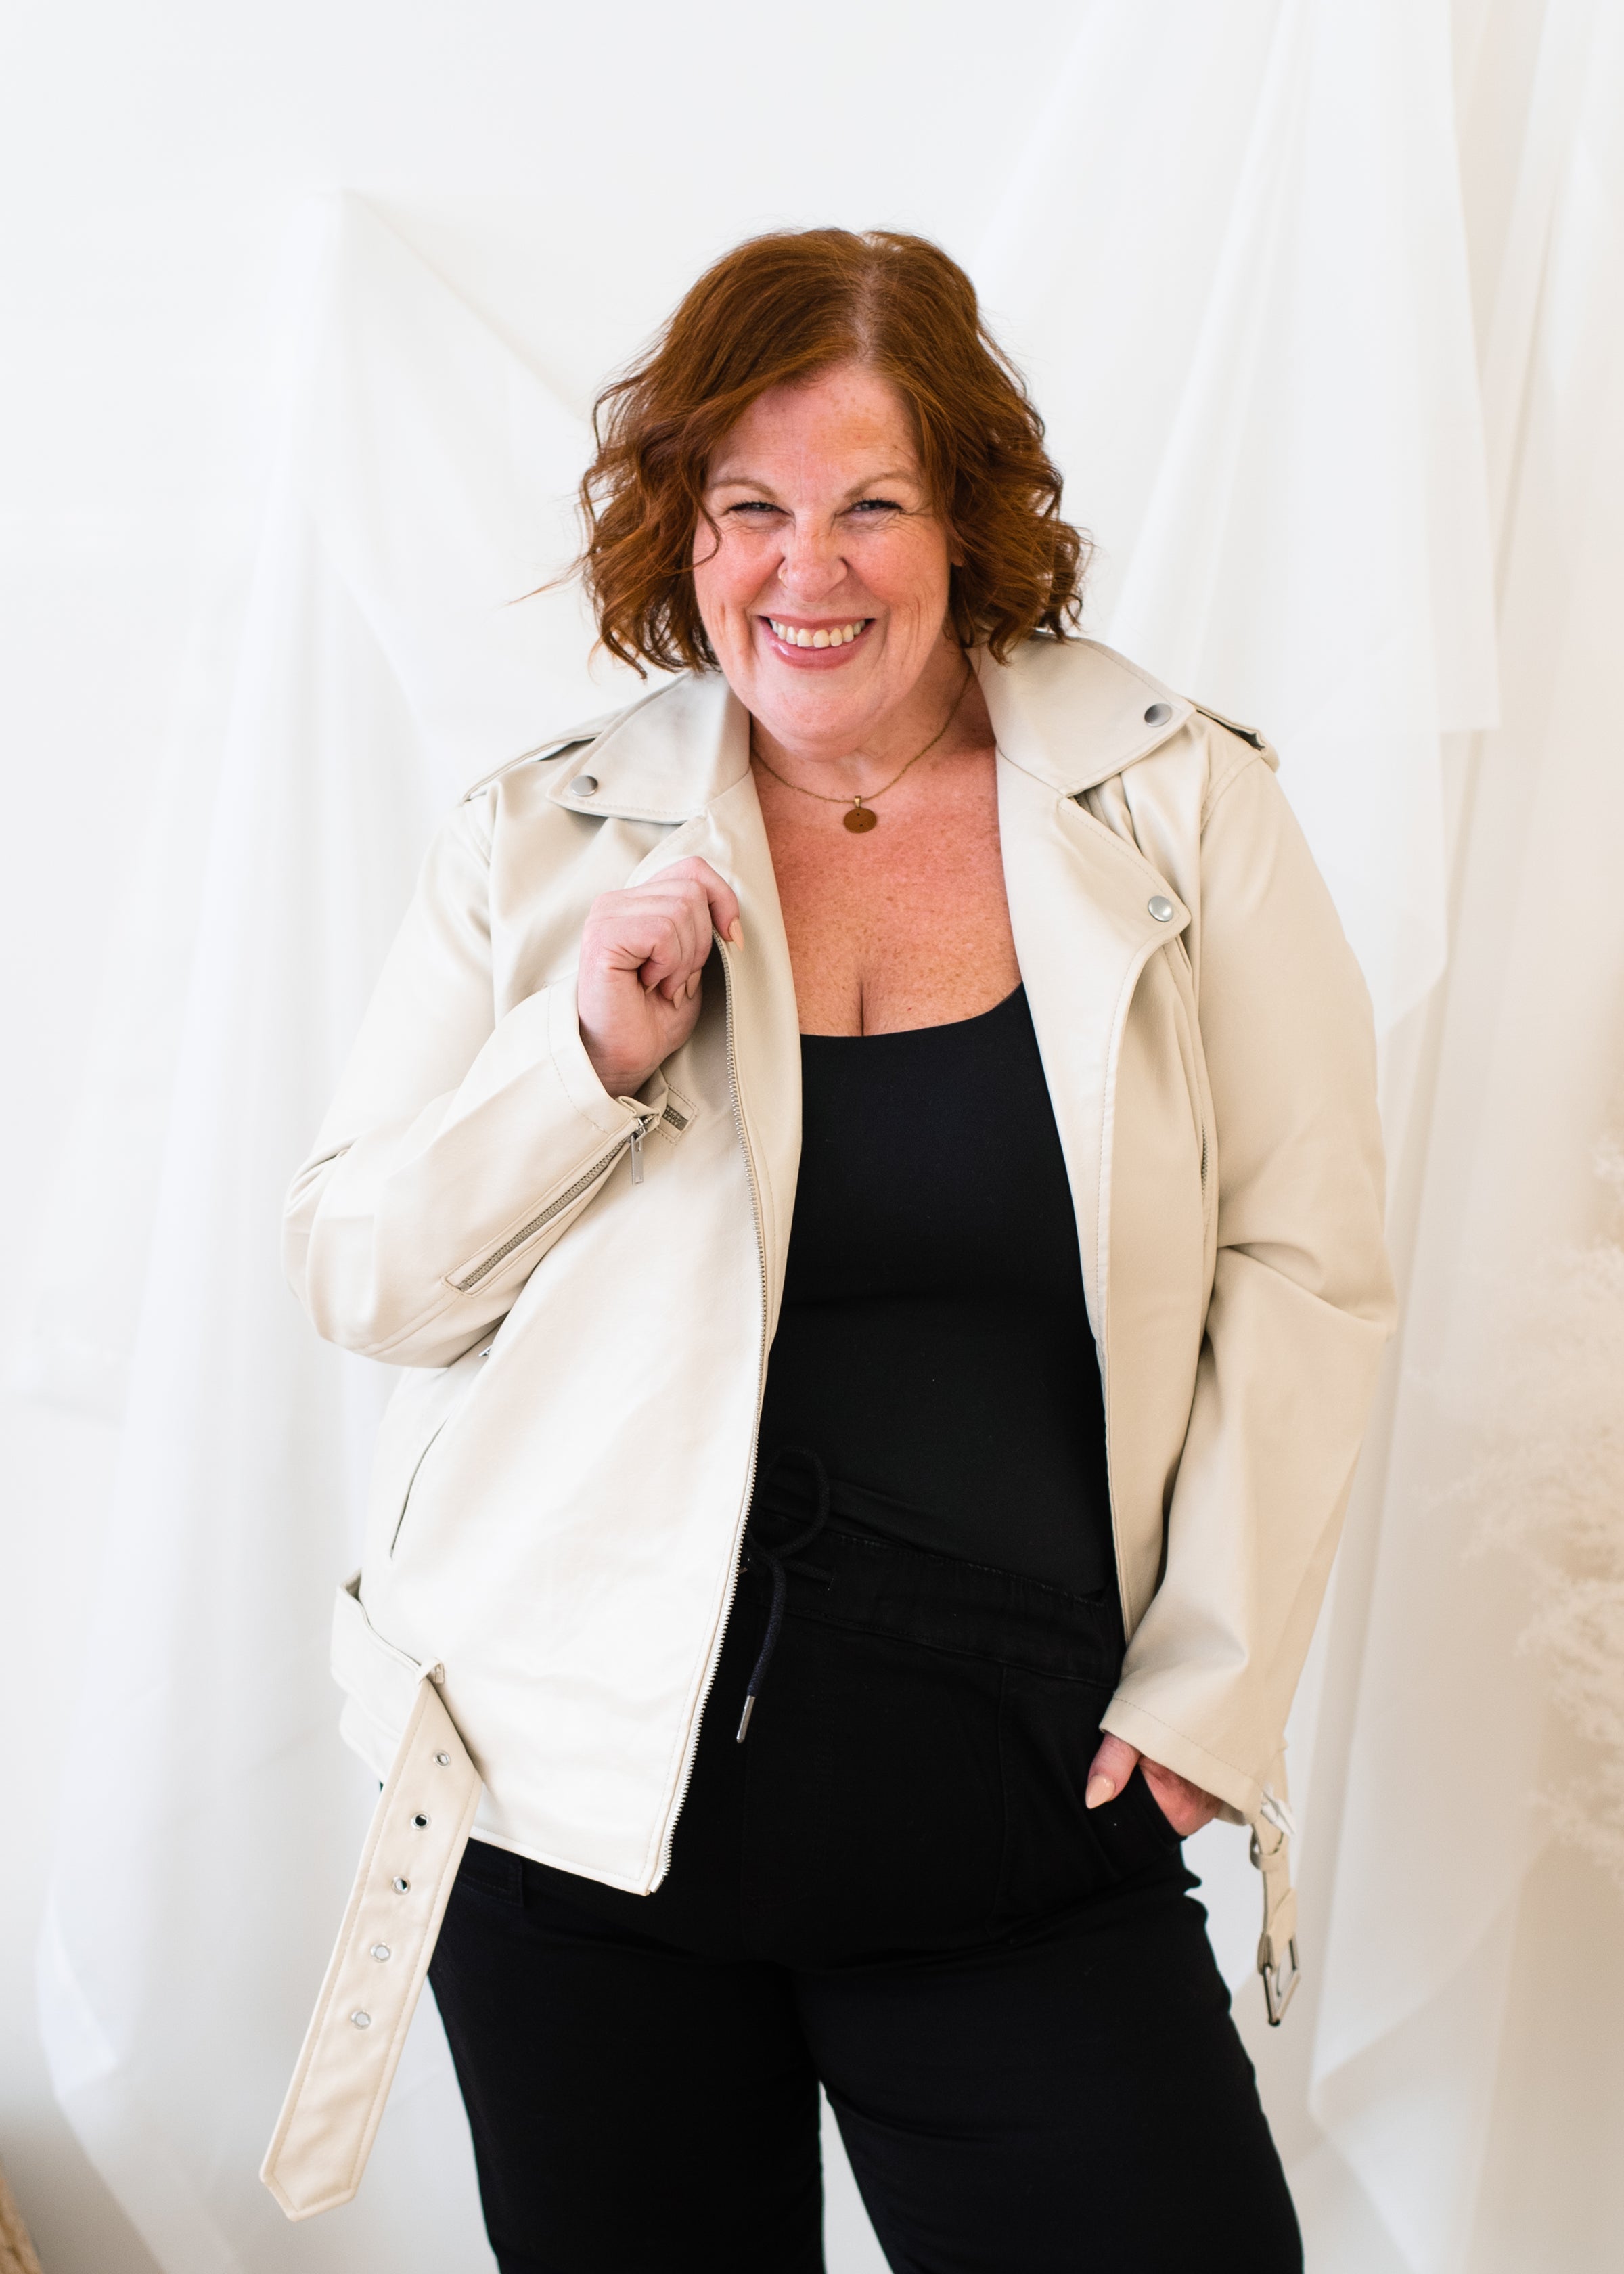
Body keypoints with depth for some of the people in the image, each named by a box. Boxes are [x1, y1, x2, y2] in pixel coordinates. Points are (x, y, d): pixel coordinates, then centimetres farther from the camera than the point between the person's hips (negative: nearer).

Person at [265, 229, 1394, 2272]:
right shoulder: (539, 845, 1)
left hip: (1022, 1810, 0)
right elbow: (354, 1277, 2)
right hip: (581, 1790, 1)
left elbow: (1302, 1263, 1)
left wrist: (1215, 1681, -4)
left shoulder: (1181, 809, -1)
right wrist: (592, 1060, -14)